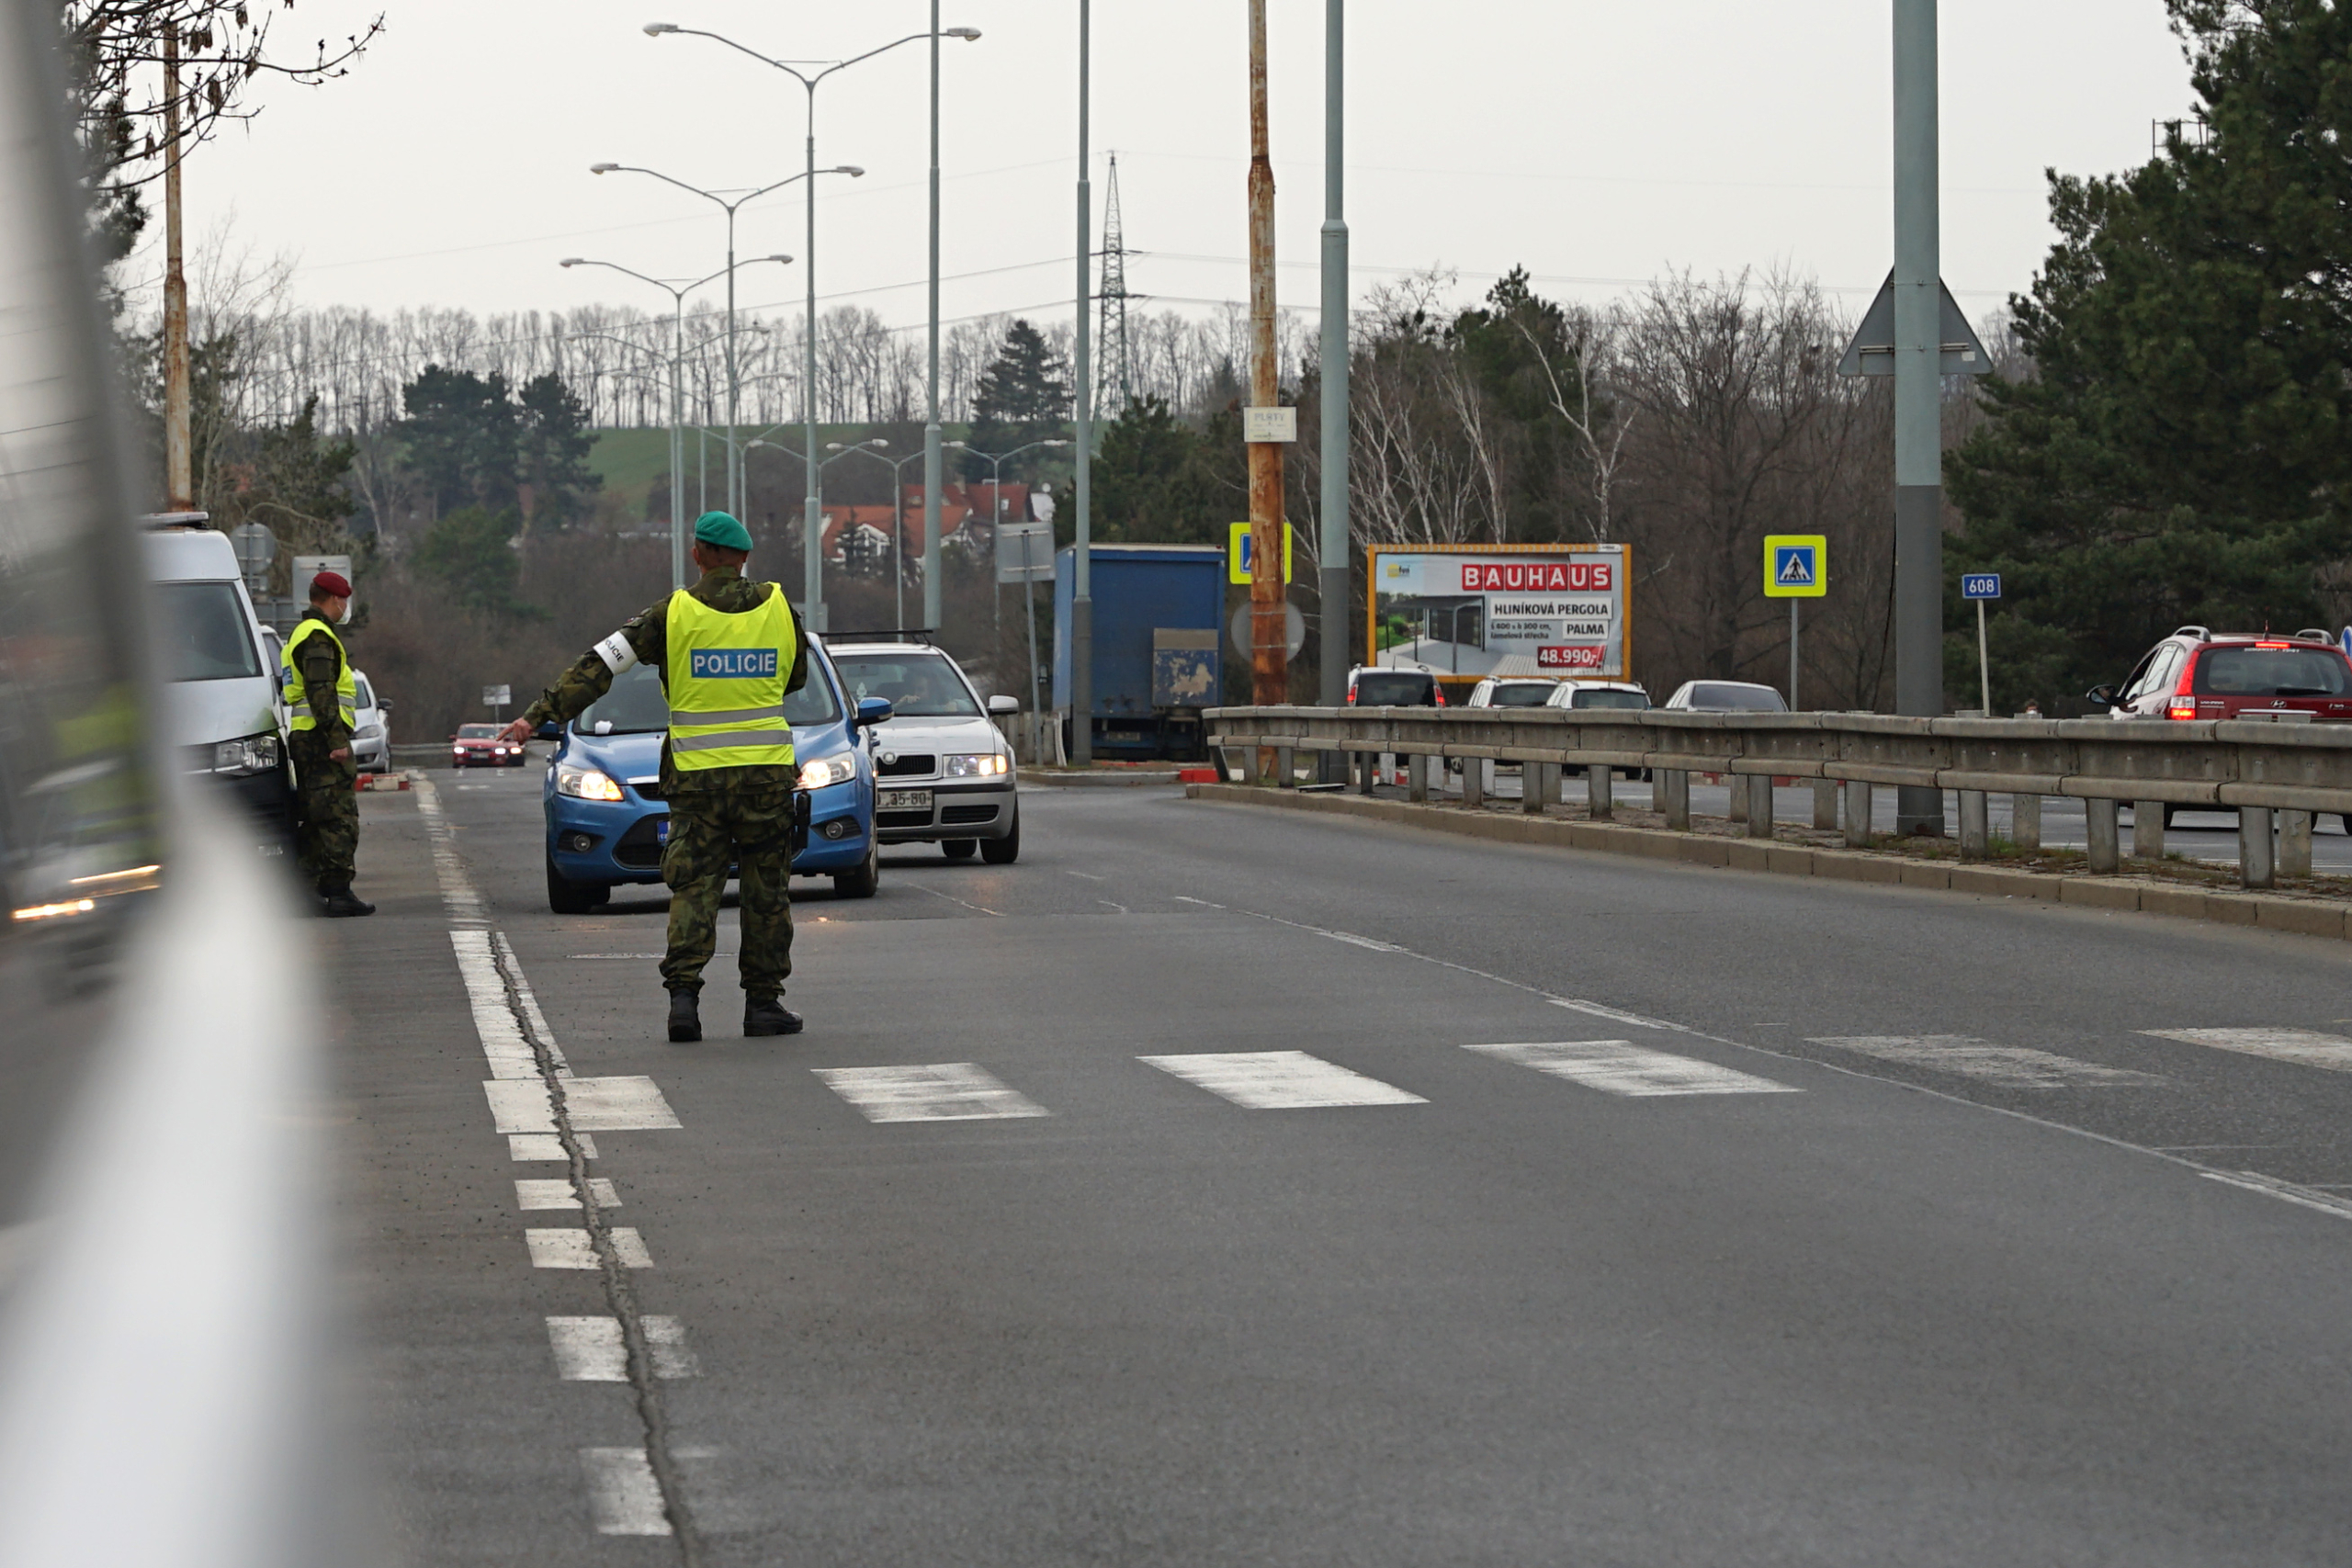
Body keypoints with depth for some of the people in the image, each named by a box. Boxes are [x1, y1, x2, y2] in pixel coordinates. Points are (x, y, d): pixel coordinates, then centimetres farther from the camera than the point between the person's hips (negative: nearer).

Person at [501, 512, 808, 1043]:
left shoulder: (674, 614, -4)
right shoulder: (780, 609, 1)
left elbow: (599, 665, -5)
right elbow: (796, 677, 17)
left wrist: (542, 714, -3)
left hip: (696, 776, -1)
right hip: (767, 773, 1)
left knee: (693, 886, 4)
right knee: (766, 889, 8)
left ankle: (683, 993, -9)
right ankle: (764, 1002, 9)